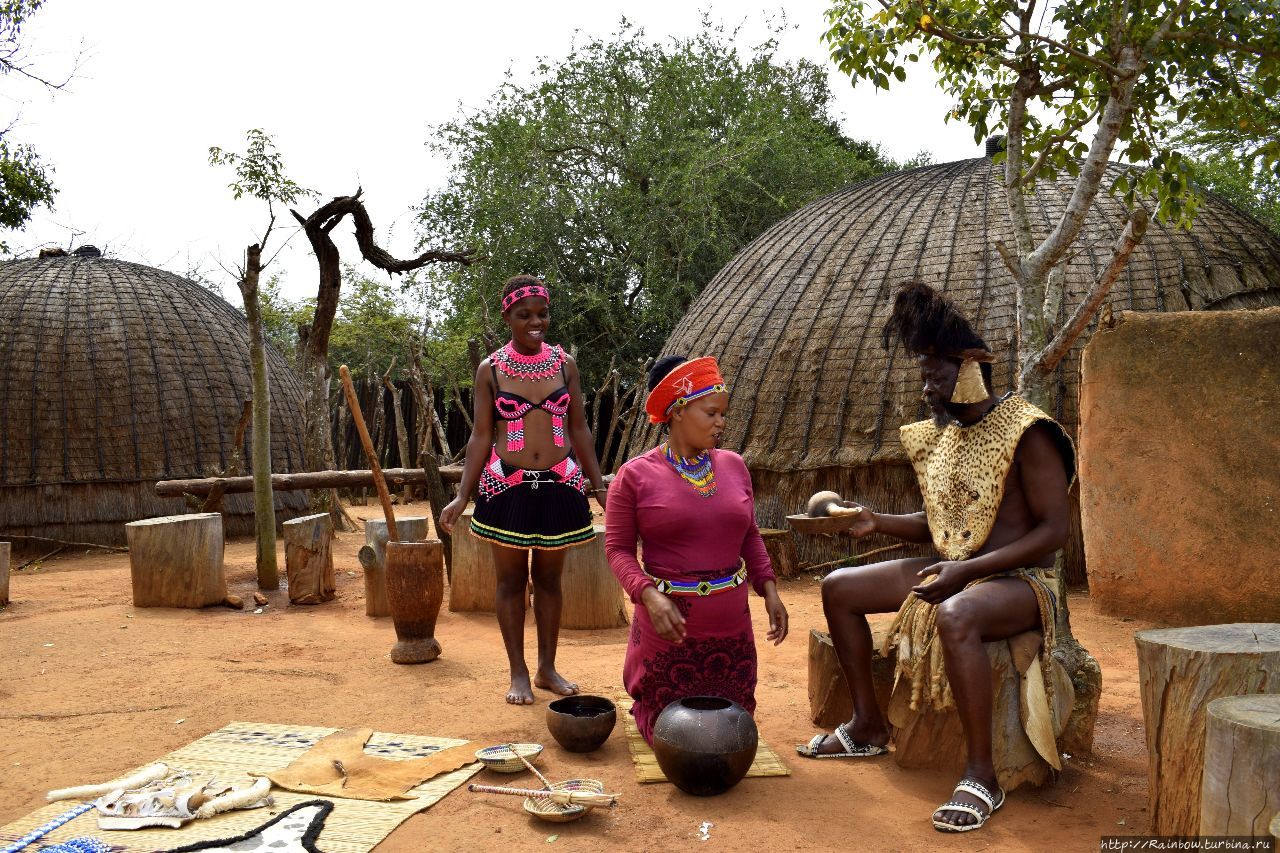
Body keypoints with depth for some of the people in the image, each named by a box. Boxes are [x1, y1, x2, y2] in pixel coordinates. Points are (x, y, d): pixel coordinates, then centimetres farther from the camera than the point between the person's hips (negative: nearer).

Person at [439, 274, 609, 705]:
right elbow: (481, 436, 0)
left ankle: (547, 668, 24)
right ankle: (518, 673, 19)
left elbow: (579, 428, 8)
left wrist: (599, 485, 5)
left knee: (549, 578, 11)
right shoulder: (490, 370, -1)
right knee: (511, 580, 7)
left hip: (559, 485, 2)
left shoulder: (564, 363, 4)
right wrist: (462, 497, -6)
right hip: (507, 487, -1)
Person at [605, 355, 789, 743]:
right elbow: (618, 548, -8)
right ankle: (641, 698, 40)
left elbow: (749, 535, 13)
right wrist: (649, 595, -23)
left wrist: (769, 588, 2)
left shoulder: (733, 465, 4)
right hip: (670, 621, -4)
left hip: (731, 622, 4)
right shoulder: (636, 475, -10)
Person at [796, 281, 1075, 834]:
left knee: (955, 617, -41)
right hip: (951, 571, 8)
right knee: (838, 588, 1)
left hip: (1019, 580, -8)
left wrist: (967, 570, -26)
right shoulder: (940, 434, 10)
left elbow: (1053, 529, -19)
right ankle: (868, 726, 11)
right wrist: (878, 522, -2)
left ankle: (981, 776, -27)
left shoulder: (1025, 431, -14)